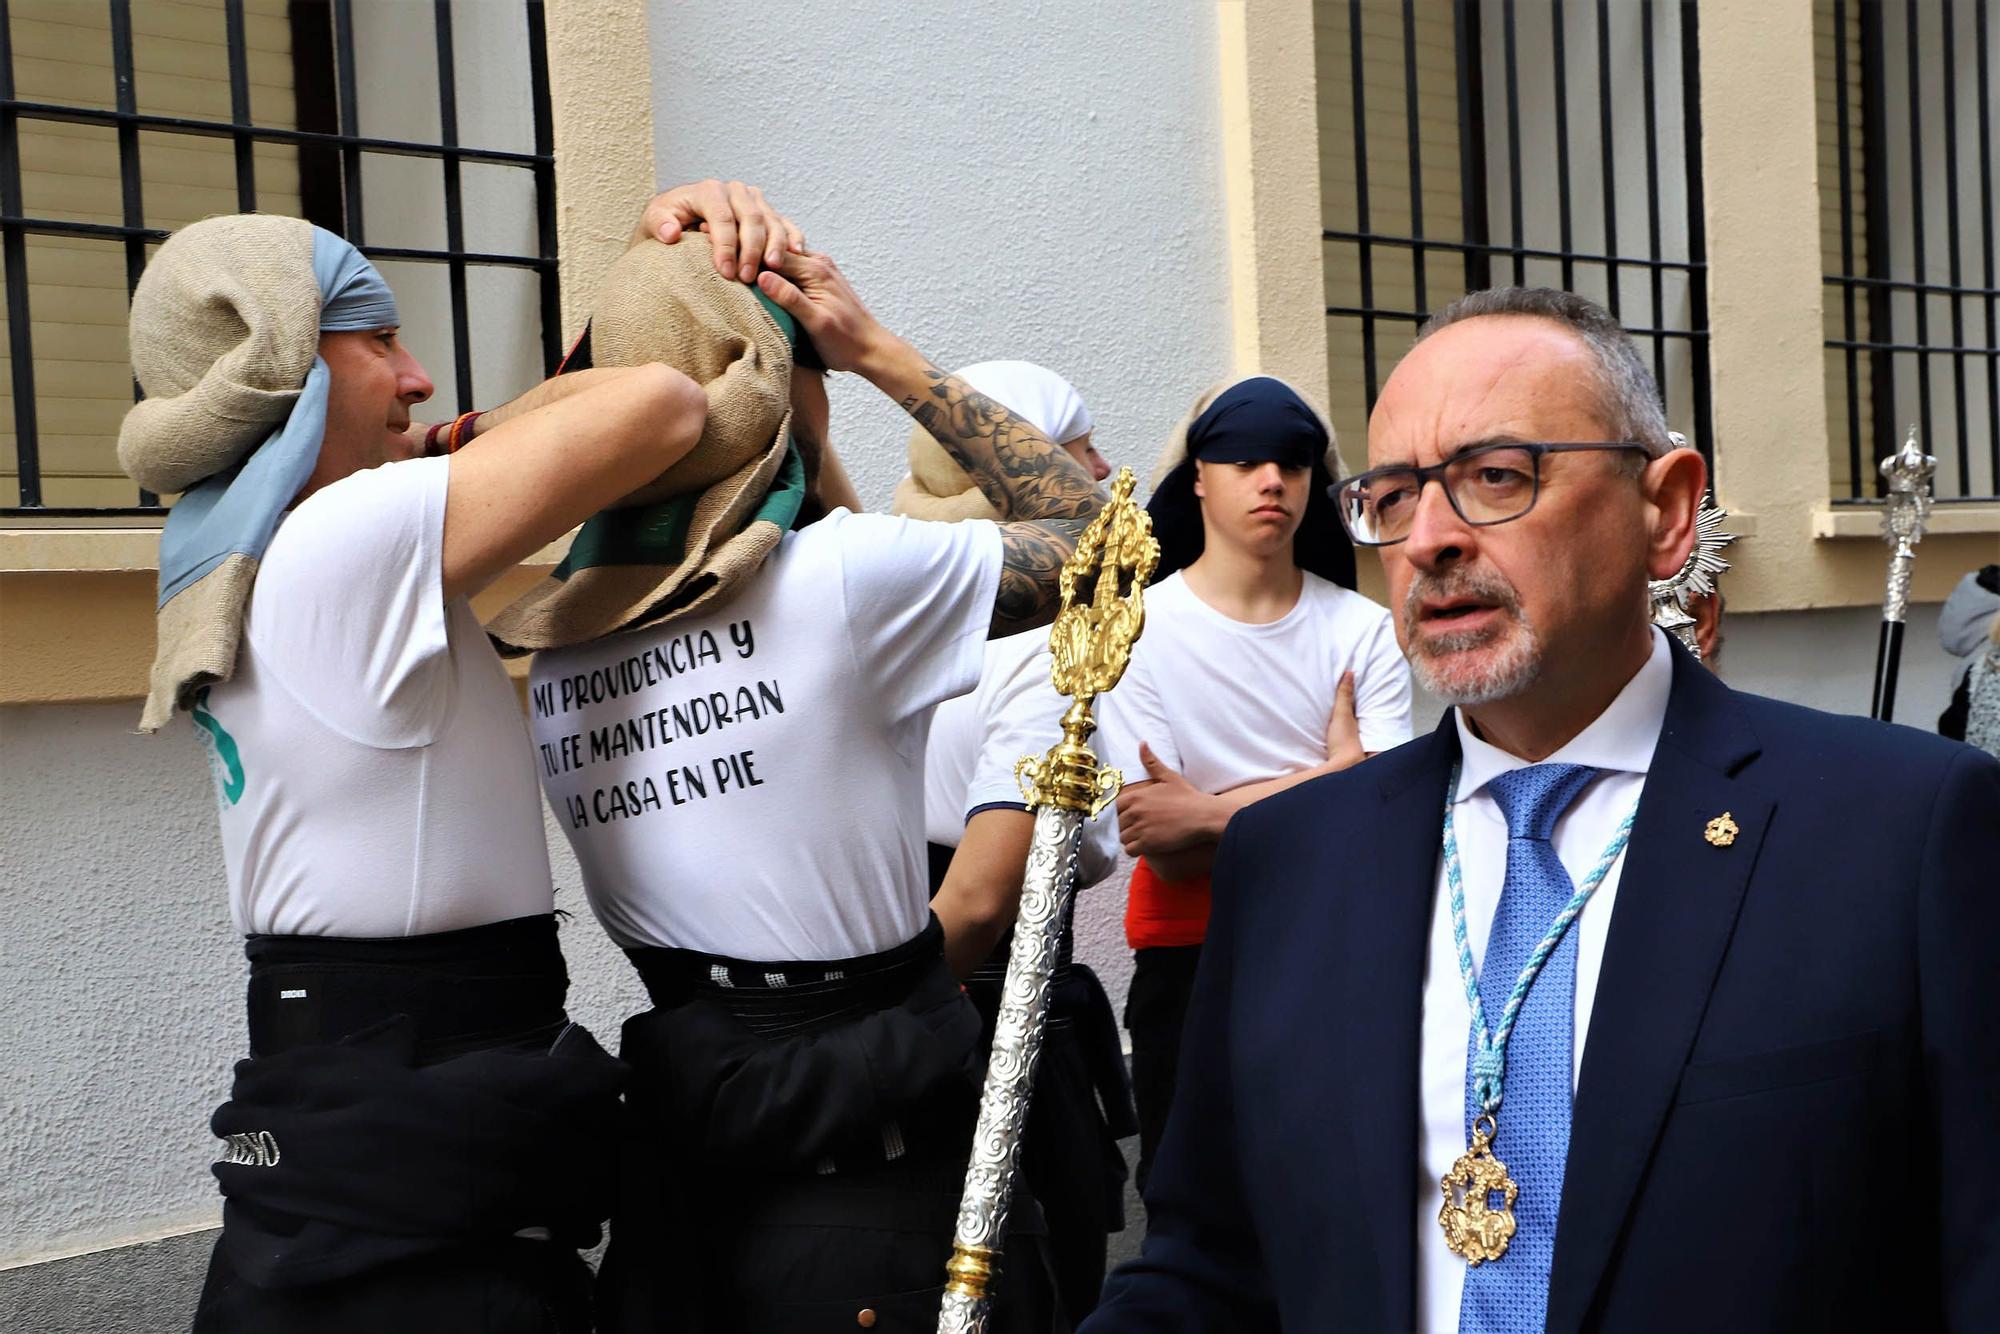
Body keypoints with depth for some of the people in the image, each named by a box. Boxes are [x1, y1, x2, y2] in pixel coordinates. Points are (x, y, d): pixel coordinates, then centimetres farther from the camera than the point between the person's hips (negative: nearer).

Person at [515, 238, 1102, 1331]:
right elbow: (1099, 533, -5)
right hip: (874, 1123, -6)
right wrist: (883, 357, -3)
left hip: (678, 1095, 6)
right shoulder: (843, 574, -17)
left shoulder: (556, 645, 1)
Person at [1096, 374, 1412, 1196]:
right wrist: (1331, 779, -13)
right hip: (1192, 955, -1)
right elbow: (1164, 850, -12)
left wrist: (1210, 813, -17)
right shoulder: (1137, 631, -5)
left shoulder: (1362, 629, 1)